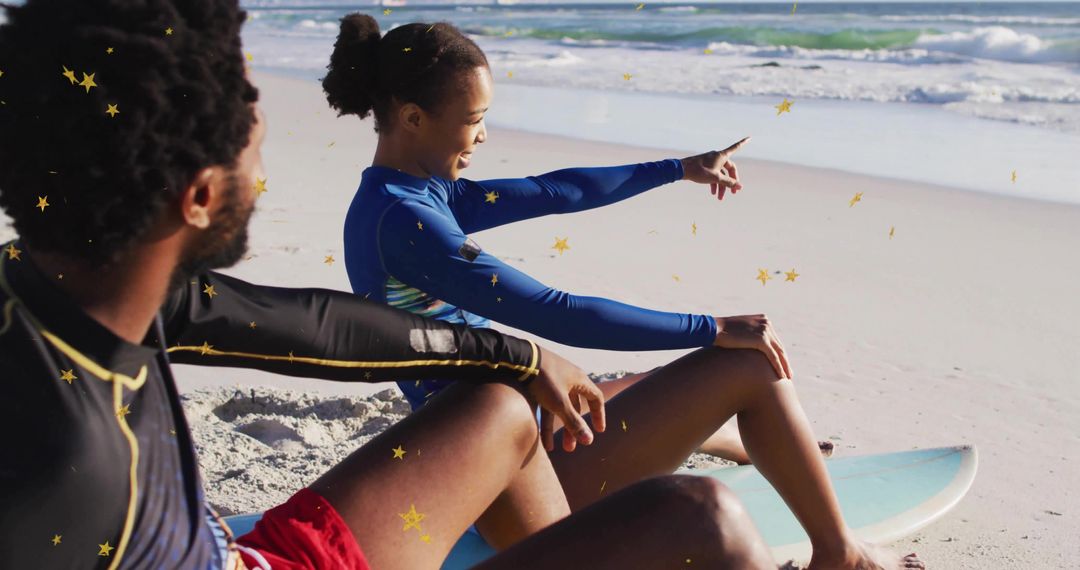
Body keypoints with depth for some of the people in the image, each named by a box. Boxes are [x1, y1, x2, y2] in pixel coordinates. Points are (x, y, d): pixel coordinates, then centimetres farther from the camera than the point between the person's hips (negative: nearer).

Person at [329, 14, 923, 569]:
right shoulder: (403, 221, -24)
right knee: (750, 367, -7)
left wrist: (679, 169, 19)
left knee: (689, 379, 28)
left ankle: (779, 451, 60)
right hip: (527, 477, -10)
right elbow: (557, 316, -27)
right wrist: (712, 329, -19)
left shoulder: (416, 191, 6)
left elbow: (554, 193, 12)